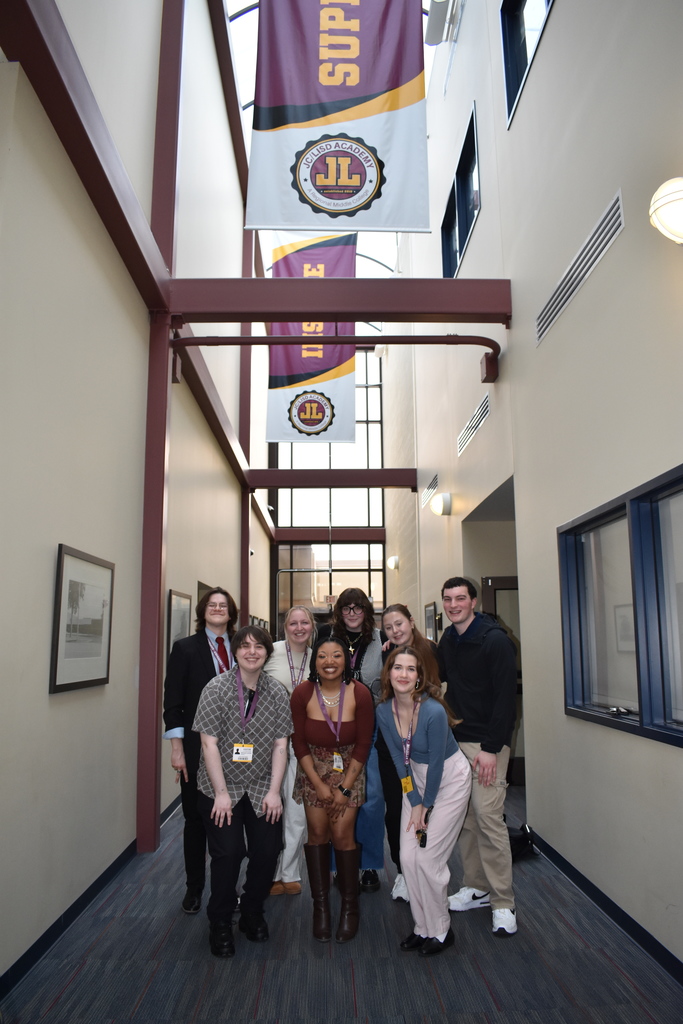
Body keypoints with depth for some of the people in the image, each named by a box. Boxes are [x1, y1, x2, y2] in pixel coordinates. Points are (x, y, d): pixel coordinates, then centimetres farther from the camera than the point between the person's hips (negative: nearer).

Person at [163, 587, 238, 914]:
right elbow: (173, 703, -4)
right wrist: (177, 749, -9)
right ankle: (194, 888, 29)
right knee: (196, 819, 10)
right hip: (197, 749, -2)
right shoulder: (185, 648, -2)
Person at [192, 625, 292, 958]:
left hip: (261, 789, 3)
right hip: (221, 788, -2)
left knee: (267, 852, -1)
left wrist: (274, 791, -6)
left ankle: (252, 914, 27)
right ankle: (220, 923, 17)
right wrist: (221, 793, -13)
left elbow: (280, 745, 0)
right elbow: (209, 743, -11)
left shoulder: (277, 692, -1)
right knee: (228, 853, -9)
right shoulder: (216, 689, -10)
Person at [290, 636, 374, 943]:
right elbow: (299, 744, -6)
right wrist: (319, 785, -7)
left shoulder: (359, 693, -16)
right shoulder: (302, 694, -14)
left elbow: (363, 745, -9)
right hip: (313, 771, 1)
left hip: (349, 770, -1)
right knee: (317, 833, 0)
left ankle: (350, 906, 12)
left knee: (342, 834, -7)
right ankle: (320, 906, 15)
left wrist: (344, 789, -9)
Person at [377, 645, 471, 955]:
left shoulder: (433, 711, -30)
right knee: (408, 856, 2)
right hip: (416, 778, 5)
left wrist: (426, 805, -10)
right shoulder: (384, 711, -13)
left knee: (428, 856, -5)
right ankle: (423, 927, 22)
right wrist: (414, 802, -6)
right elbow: (399, 759, -4)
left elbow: (437, 764, -20)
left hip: (450, 778, -5)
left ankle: (440, 931, 17)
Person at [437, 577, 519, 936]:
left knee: (488, 816, -8)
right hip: (455, 740, 7)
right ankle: (476, 887, 26)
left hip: (488, 743, -7)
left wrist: (491, 748, -19)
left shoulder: (495, 640, -13)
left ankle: (503, 903, 4)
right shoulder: (449, 639, 9)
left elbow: (506, 698, -16)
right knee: (463, 817, 12)